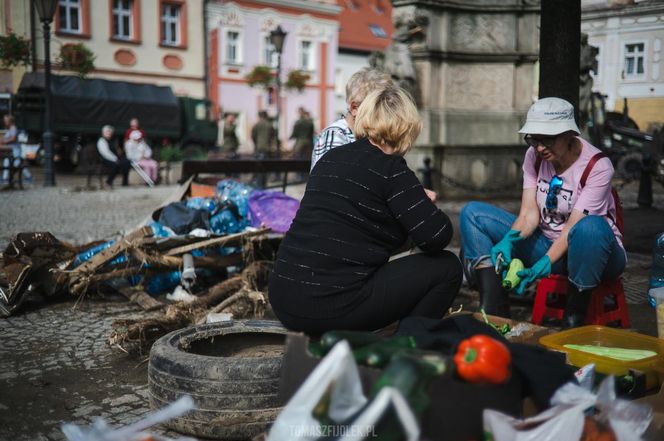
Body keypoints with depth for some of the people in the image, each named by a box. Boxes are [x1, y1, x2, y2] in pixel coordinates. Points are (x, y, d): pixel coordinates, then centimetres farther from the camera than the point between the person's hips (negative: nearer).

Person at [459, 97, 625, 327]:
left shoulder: (597, 166, -19)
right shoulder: (534, 156, -4)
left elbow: (574, 226, -25)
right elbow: (529, 213, -11)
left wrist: (543, 265, -38)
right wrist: (509, 240, -31)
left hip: (585, 253, -5)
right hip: (545, 243, 5)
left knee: (591, 227, -42)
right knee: (472, 213, -10)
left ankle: (574, 319, -23)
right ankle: (494, 311, -20)